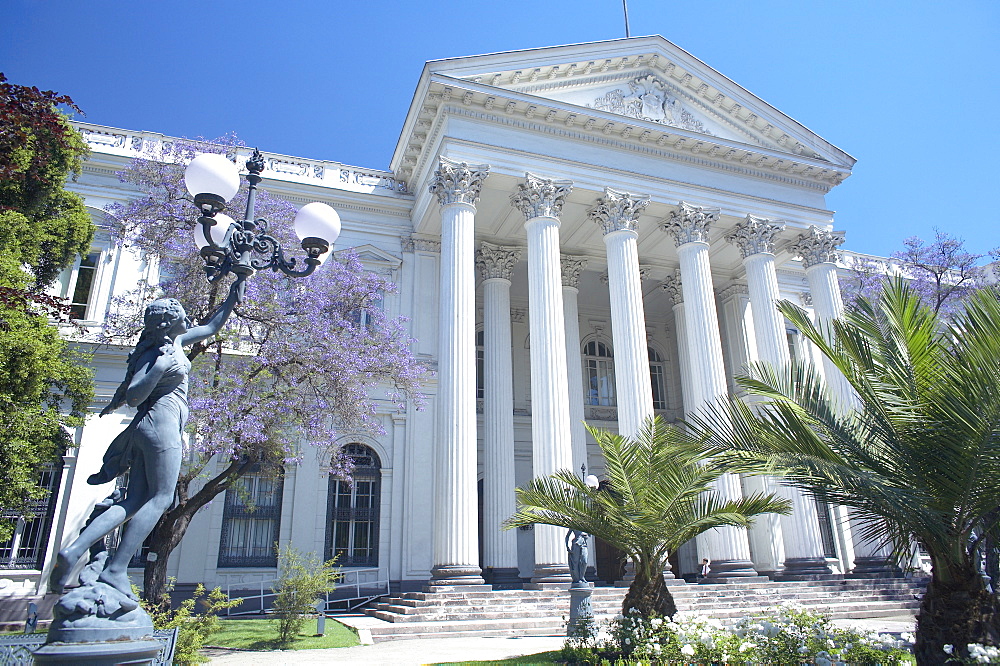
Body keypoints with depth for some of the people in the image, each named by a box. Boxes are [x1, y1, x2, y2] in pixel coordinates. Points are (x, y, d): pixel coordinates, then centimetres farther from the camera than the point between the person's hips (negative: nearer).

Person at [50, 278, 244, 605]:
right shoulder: (156, 353, -6)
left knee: (134, 501, 2)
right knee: (159, 499, -10)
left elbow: (211, 326, 32)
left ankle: (74, 550, -6)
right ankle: (116, 571, -12)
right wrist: (158, 369, -24)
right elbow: (133, 396, -13)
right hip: (161, 424, -9)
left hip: (147, 430, 9)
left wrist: (233, 297, 30)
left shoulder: (174, 342, 19)